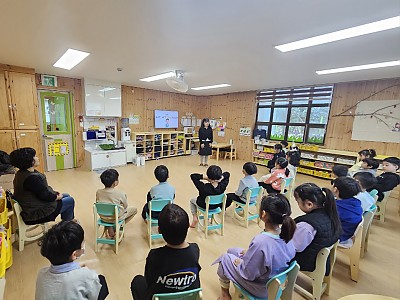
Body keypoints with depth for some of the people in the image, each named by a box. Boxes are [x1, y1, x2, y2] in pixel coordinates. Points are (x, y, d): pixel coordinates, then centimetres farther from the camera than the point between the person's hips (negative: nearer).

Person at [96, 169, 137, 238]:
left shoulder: (98, 192, -11)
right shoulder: (120, 194, -23)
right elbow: (125, 206, -8)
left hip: (103, 217, 5)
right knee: (134, 209, 14)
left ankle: (109, 228, 19)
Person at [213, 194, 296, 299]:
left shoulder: (260, 241, -38)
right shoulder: (285, 234, -17)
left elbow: (248, 274, -25)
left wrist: (238, 263, -6)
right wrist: (250, 252, 4)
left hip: (260, 289, -6)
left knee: (225, 257, 11)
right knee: (231, 250, 17)